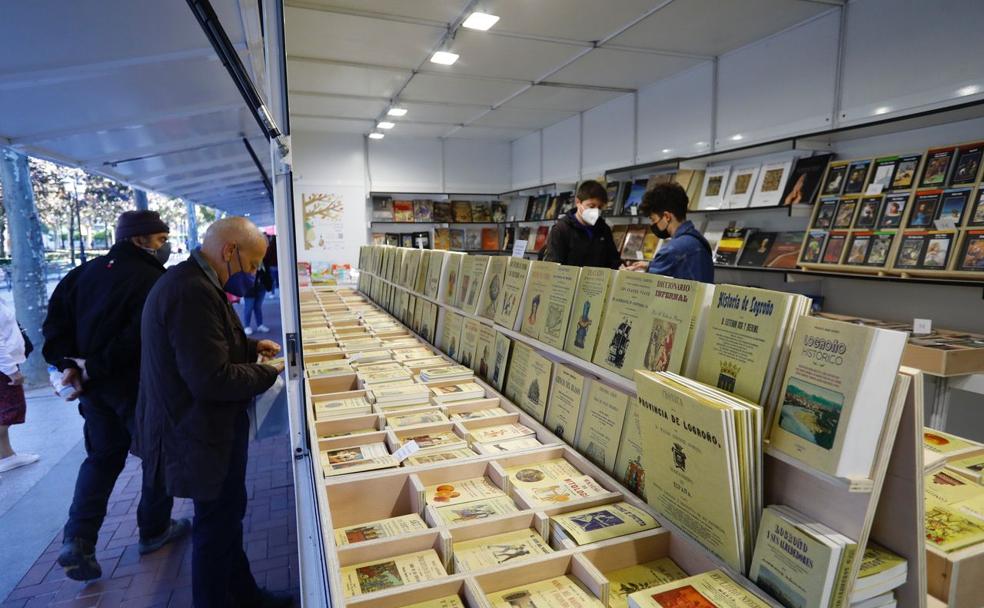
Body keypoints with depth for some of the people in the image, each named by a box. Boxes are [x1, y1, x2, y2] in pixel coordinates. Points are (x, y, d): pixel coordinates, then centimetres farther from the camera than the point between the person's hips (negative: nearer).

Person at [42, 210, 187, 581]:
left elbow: (57, 322, 4)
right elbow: (140, 337, -28)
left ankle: (78, 541, 12)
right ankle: (153, 532, 26)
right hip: (138, 387, -7)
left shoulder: (85, 272, 7)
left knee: (102, 458, 20)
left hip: (94, 385, 7)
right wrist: (95, 368, -17)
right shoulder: (151, 279, -17)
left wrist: (68, 363, -3)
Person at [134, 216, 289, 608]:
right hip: (202, 436, -11)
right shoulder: (194, 292, -29)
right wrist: (269, 372, -17)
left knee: (227, 517, 22)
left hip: (197, 427, 11)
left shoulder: (190, 280, 6)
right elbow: (213, 380, -31)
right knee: (217, 525, 9)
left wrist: (251, 346, 9)